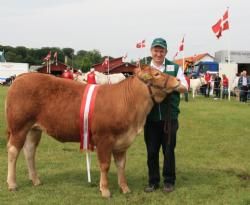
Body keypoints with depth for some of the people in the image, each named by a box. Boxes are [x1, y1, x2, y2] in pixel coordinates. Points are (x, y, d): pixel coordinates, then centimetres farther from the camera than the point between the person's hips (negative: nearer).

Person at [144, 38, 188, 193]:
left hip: (169, 117, -1)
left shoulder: (175, 68, 3)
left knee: (169, 150, 6)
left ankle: (169, 181, 19)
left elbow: (184, 87, 1)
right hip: (150, 117, 2)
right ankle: (153, 181, 20)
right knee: (152, 151, 8)